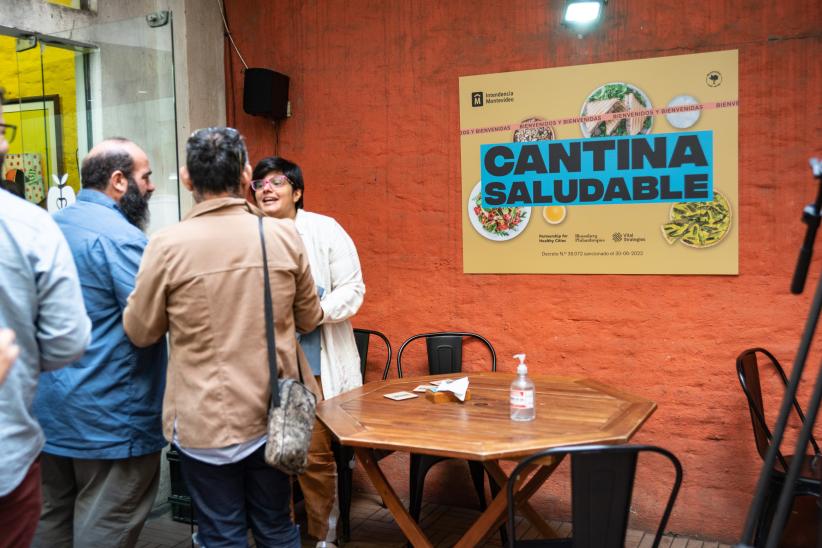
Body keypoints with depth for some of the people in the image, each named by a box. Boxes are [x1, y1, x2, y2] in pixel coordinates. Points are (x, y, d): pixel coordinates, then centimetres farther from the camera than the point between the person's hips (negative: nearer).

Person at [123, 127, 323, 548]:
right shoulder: (284, 234, -7)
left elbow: (140, 332, -2)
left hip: (206, 422, -2)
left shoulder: (168, 245, -14)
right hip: (274, 415, 3)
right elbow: (308, 318, 5)